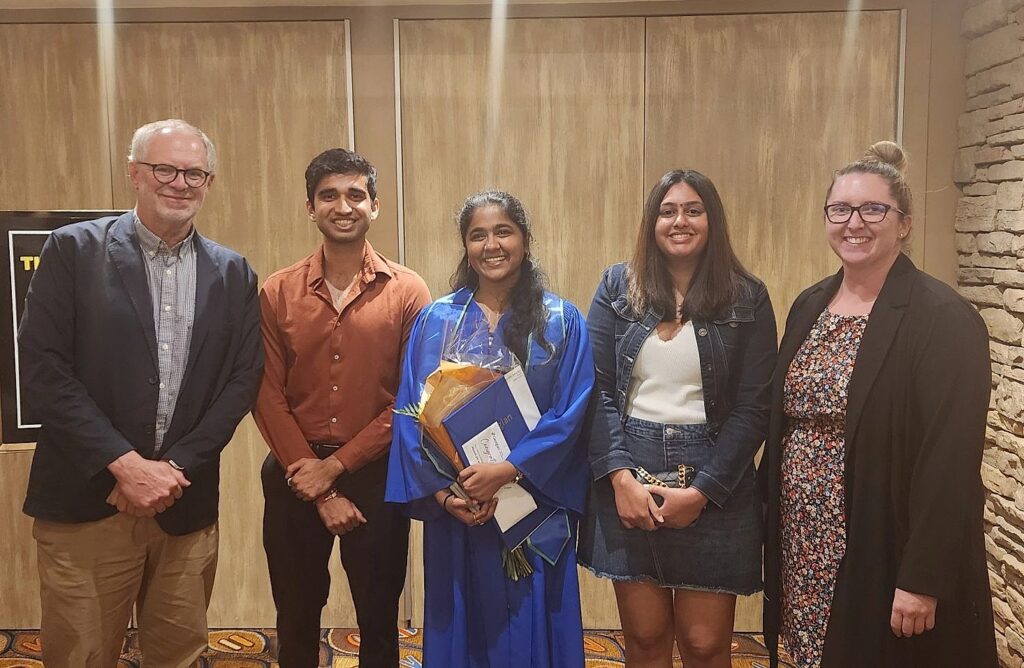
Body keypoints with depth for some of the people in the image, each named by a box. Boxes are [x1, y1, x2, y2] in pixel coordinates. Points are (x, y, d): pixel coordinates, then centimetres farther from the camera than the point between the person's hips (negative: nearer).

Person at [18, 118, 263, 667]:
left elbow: (242, 379, 3)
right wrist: (125, 463, -14)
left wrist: (176, 467, -8)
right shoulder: (75, 250, -1)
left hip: (188, 506, 3)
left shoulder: (232, 274, 7)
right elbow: (41, 368, -8)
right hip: (85, 503, -2)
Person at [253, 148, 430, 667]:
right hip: (294, 476, 2)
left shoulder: (407, 292, -4)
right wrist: (316, 486, -10)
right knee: (296, 622, 16)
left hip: (375, 474, -1)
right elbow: (268, 397, -3)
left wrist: (335, 466, -11)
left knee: (379, 623, 11)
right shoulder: (277, 293, 0)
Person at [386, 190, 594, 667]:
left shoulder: (561, 321, 1)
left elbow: (570, 413, -7)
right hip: (454, 510, 1)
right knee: (461, 626, 10)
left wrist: (508, 470, -18)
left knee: (531, 629, 7)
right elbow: (411, 414, 0)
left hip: (536, 507, -1)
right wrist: (441, 491, -12)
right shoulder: (435, 320, 4)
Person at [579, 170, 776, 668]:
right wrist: (620, 477, -11)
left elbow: (752, 408, -4)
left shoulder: (747, 299, 0)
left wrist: (701, 491, -11)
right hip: (627, 482, 1)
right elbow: (596, 389, -1)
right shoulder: (617, 288, 3)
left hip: (713, 489, -1)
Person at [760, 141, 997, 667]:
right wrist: (771, 521, 10)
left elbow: (950, 462, -18)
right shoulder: (809, 306, 6)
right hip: (804, 545, 6)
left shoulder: (944, 320, -14)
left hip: (884, 554, -6)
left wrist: (924, 579, -20)